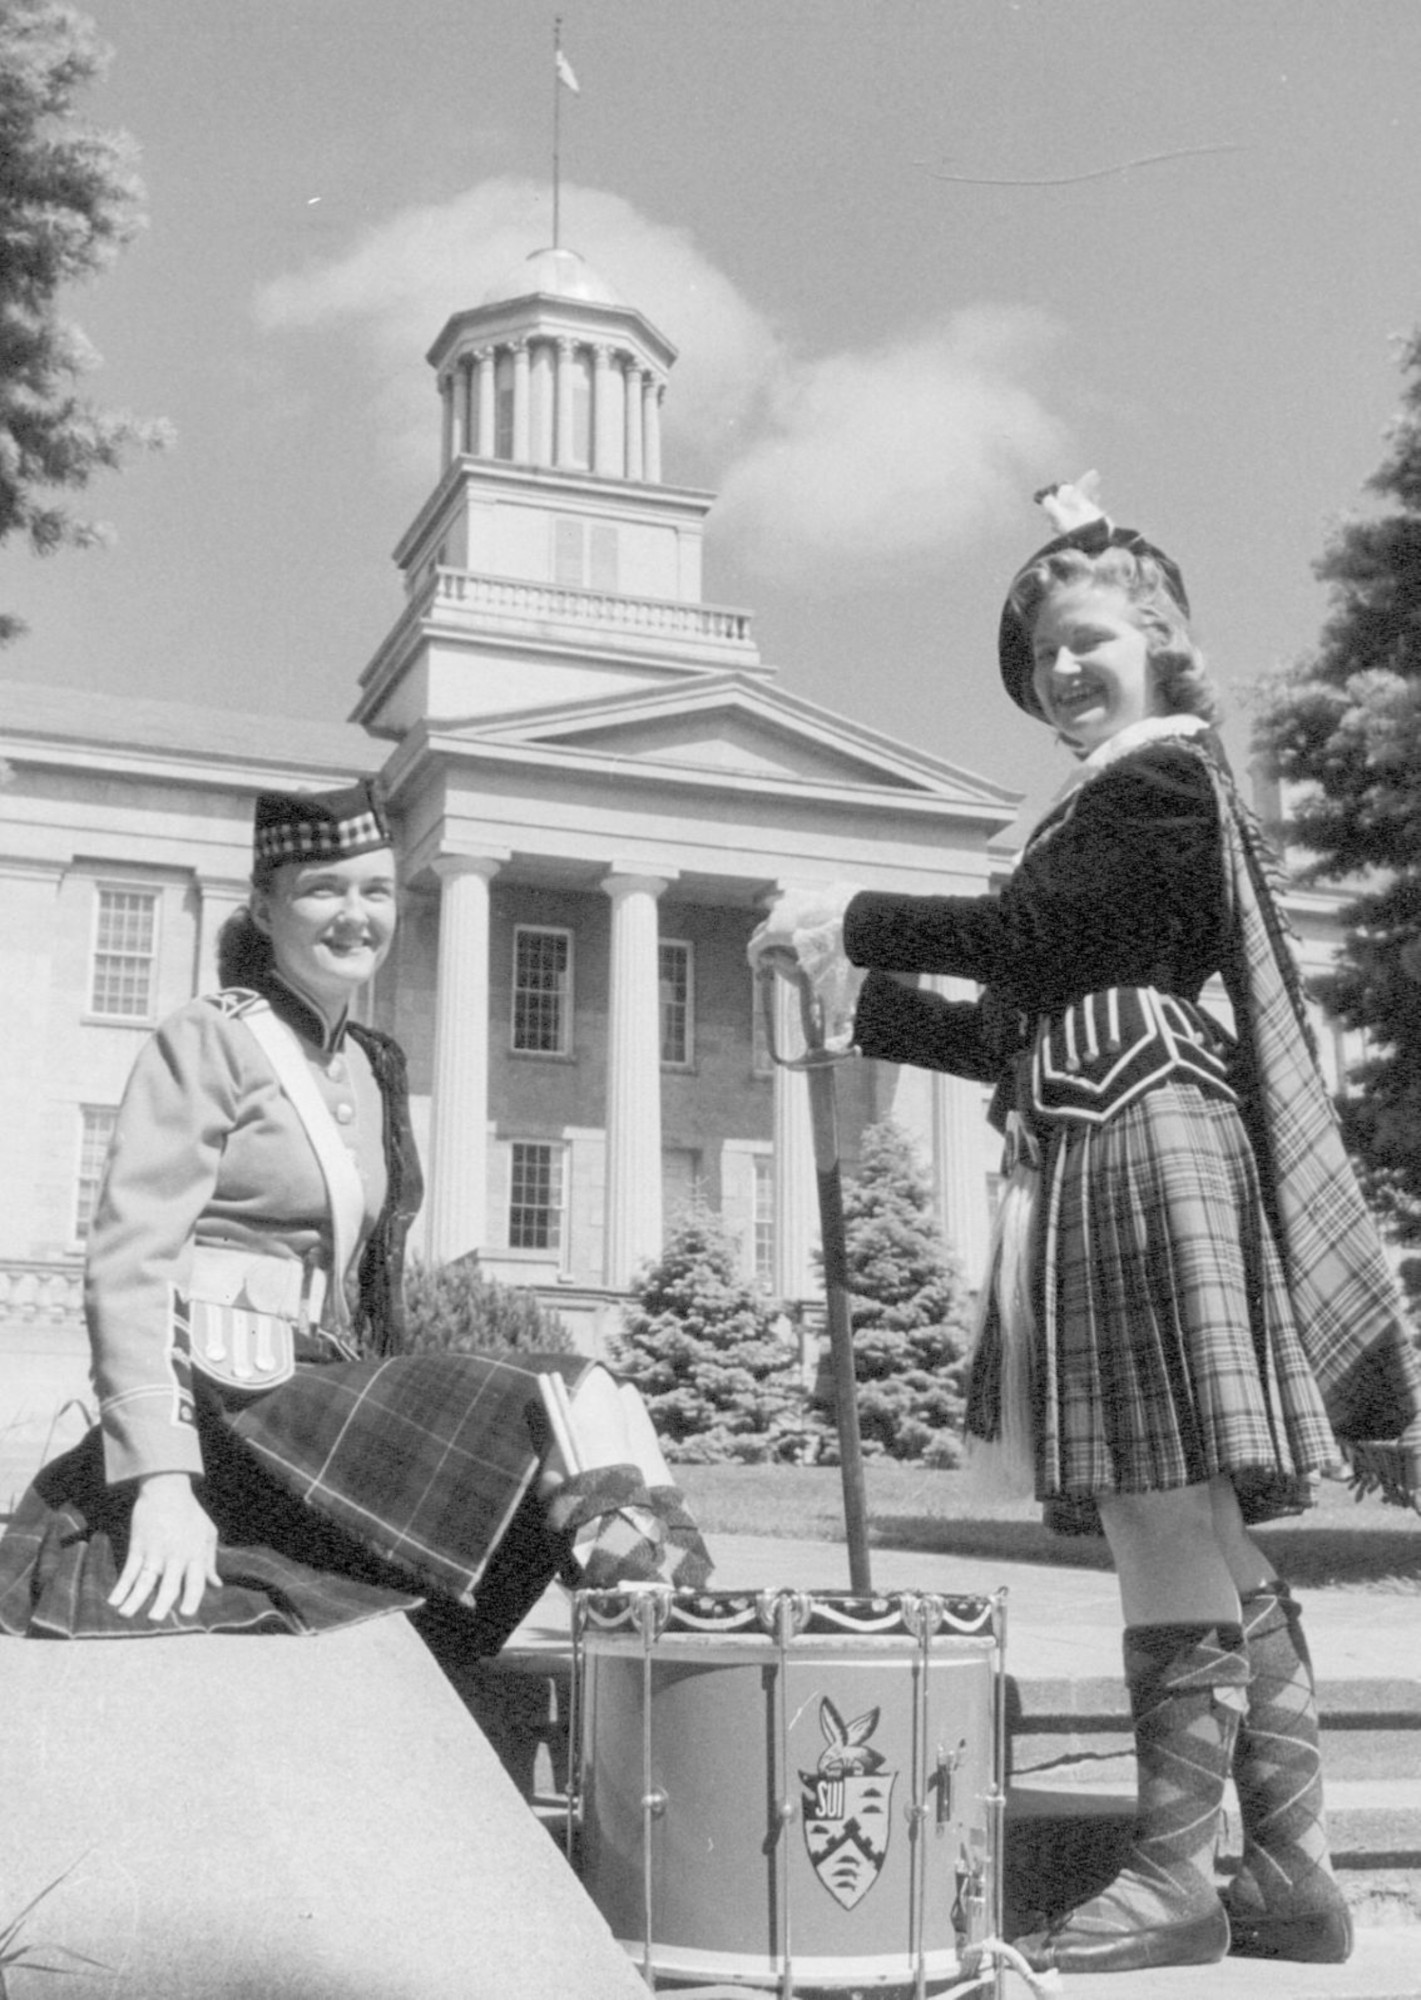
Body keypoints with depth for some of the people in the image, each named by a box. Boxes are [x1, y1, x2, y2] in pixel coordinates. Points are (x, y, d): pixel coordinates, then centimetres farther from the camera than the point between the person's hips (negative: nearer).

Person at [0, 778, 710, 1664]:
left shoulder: (369, 1069, 19)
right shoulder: (209, 1040, -4)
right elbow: (128, 1264, -13)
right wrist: (161, 1477, -21)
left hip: (309, 1396, 8)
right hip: (220, 1407, -8)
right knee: (569, 1404, -21)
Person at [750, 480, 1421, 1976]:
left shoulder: (1163, 778, -3)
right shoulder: (1119, 806, 25)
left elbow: (1024, 933, -15)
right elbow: (1024, 1028, 23)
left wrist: (855, 916, -5)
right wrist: (860, 998, 19)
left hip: (1146, 1159, -10)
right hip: (1103, 1164, 10)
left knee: (1165, 1523, -6)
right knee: (1208, 1538, 10)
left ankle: (1173, 1882, 2)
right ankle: (1290, 1875, 18)